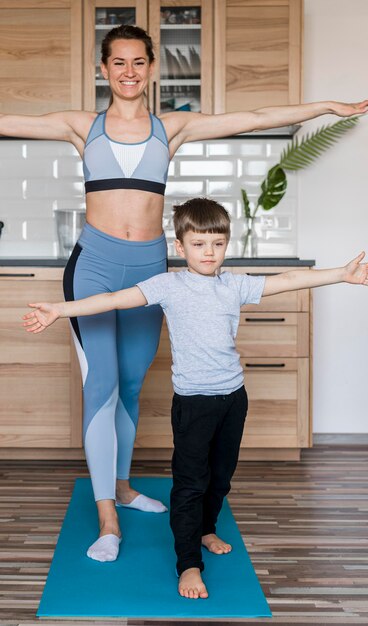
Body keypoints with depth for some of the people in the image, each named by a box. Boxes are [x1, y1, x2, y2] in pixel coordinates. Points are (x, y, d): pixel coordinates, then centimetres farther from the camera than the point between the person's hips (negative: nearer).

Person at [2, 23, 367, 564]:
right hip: (95, 264, -2)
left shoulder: (173, 127, 9)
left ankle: (121, 484, 31)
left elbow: (255, 118, 10)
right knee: (101, 385, -5)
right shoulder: (82, 126, 6)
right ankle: (107, 518, 1)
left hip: (149, 265, 2)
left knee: (131, 383, 13)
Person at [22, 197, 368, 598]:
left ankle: (206, 529, 43)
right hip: (193, 400, -5)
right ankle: (189, 564, 5)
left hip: (233, 396, 5)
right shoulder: (168, 285, -8)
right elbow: (115, 299, -14)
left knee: (221, 474, 19)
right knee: (190, 482, -3)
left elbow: (287, 280, 5)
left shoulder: (235, 285, 3)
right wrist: (59, 310, -21)